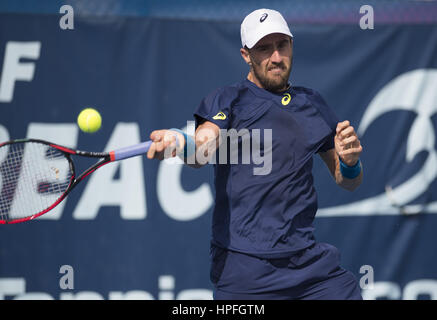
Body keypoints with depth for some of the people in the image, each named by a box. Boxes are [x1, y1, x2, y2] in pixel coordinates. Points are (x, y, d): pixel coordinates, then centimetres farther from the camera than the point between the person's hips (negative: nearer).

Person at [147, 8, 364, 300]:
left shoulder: (313, 103, 16)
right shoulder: (227, 100, 1)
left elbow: (349, 182, 21)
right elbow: (203, 149, -20)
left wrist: (349, 163, -3)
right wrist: (181, 142, -43)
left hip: (309, 261, 4)